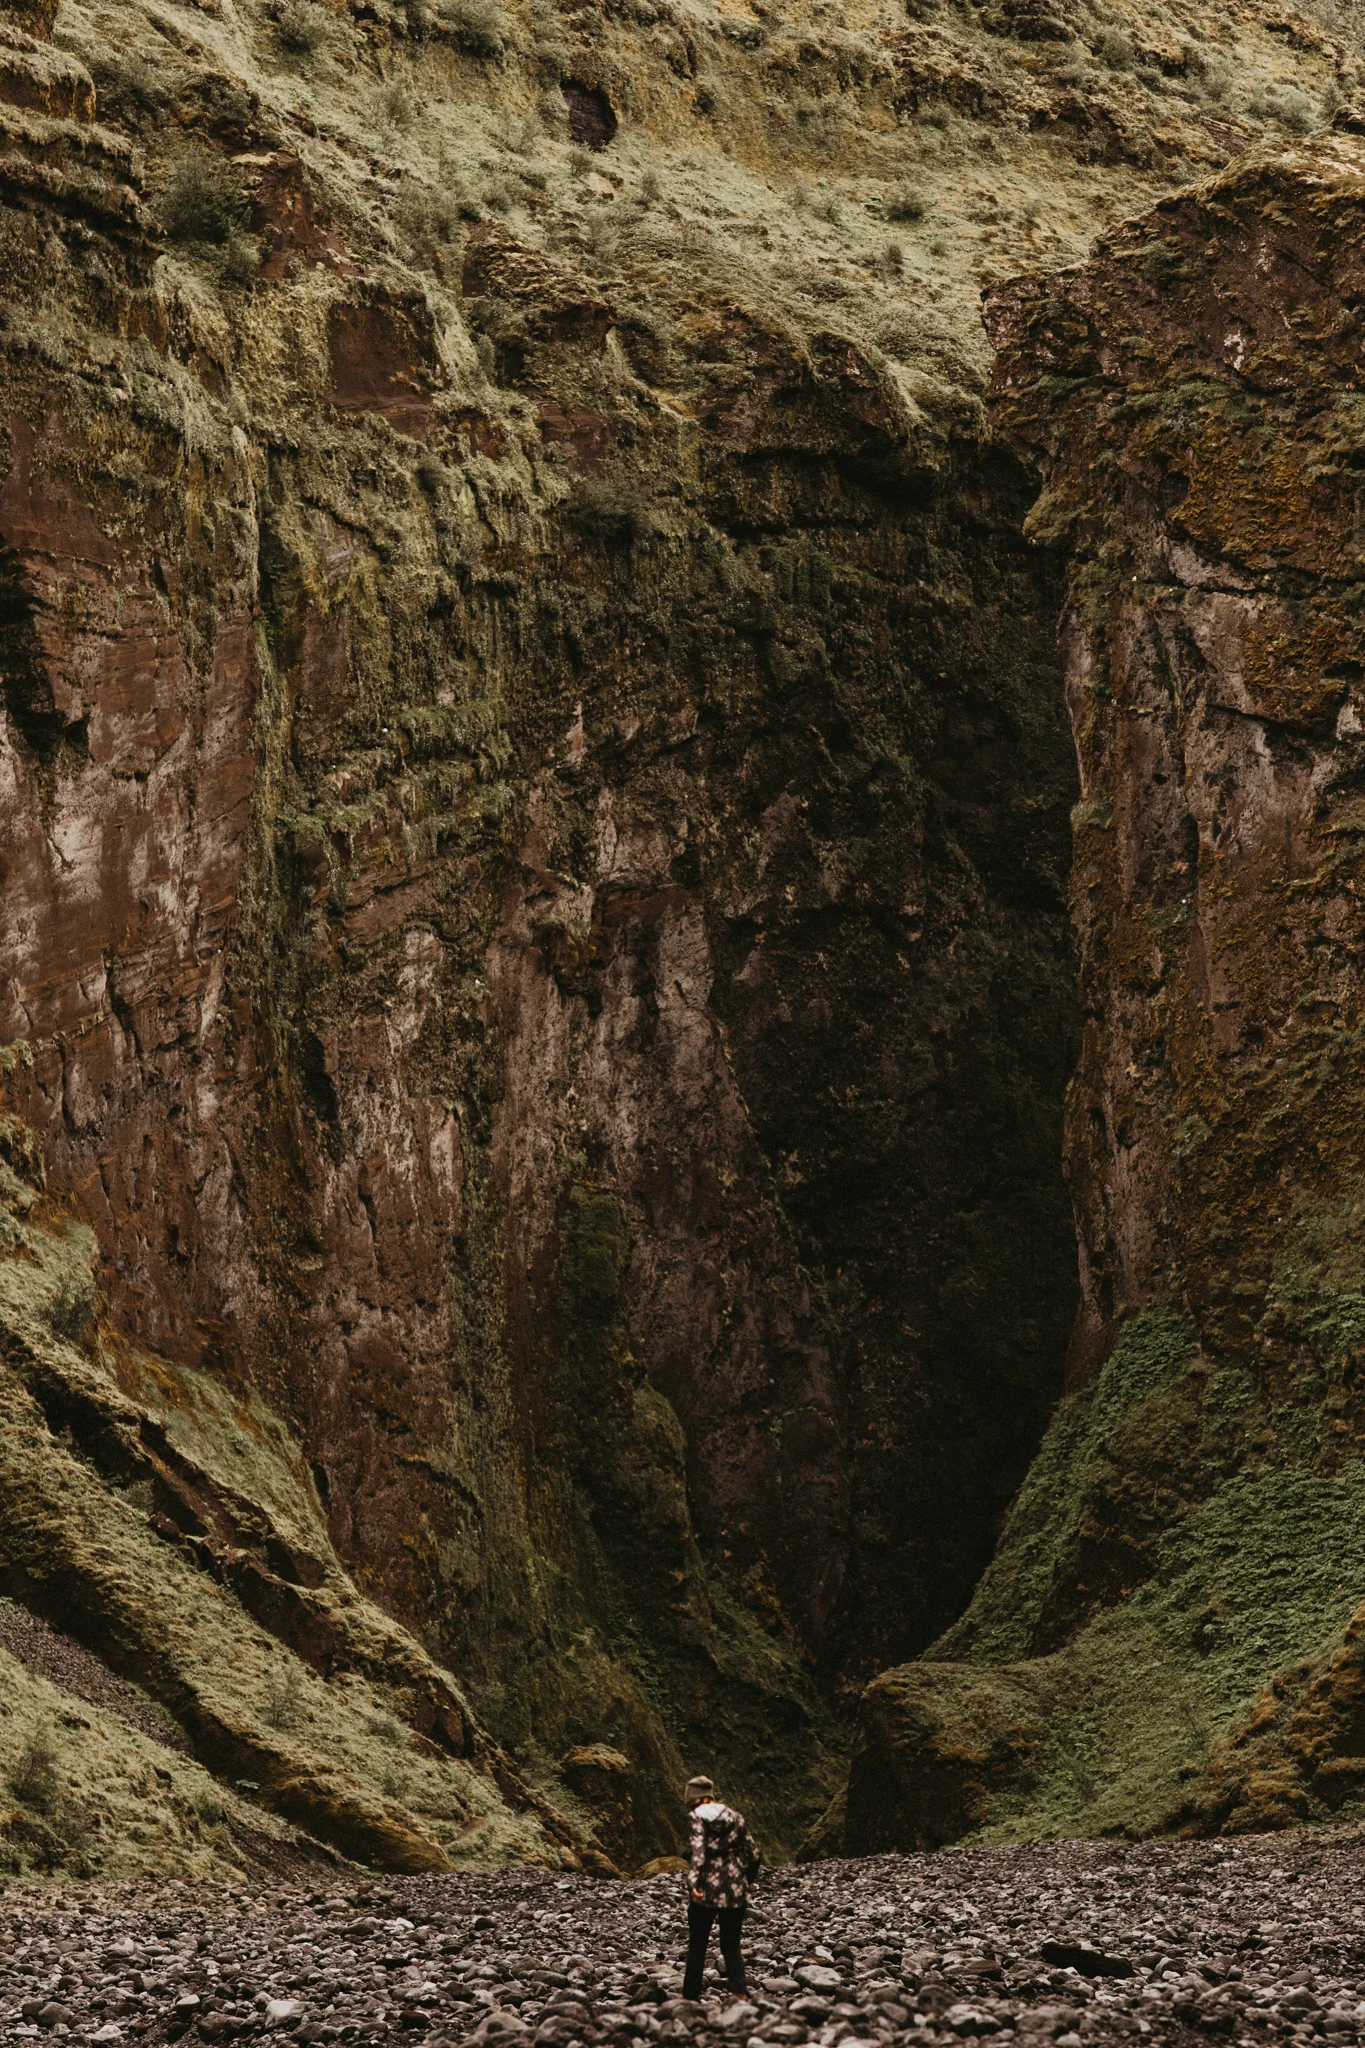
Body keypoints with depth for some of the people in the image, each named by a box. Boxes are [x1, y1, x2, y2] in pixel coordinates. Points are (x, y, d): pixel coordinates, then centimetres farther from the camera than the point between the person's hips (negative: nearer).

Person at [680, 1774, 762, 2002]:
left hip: (707, 1890, -4)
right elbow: (754, 1854, 9)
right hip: (735, 1891, 4)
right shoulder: (735, 1817, 8)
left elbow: (698, 1851, -19)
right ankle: (740, 1993, -5)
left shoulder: (698, 1817, -4)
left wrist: (692, 1883, -25)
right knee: (732, 1945, 11)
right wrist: (747, 1880, 22)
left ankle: (690, 1997, 10)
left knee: (697, 1946, 9)